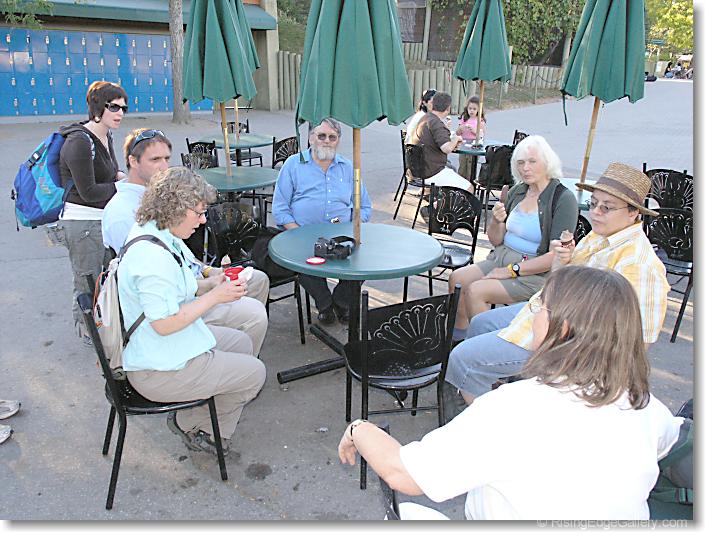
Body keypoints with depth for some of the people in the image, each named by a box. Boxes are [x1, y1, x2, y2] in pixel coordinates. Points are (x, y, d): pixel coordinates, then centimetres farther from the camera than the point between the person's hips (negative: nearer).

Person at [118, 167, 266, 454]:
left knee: (242, 342, 21)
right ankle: (192, 425, 18)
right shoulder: (153, 256, -30)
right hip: (159, 370, -11)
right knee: (254, 372, -1)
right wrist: (215, 296, -21)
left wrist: (211, 283, 1)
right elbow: (164, 323, -28)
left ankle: (190, 419, 28)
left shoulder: (151, 233, 4)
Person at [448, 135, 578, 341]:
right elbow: (496, 241, 12)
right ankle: (458, 336, 4)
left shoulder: (563, 198, -12)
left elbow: (557, 256, -18)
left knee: (476, 290, -23)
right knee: (457, 278, -11)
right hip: (501, 258, 7)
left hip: (536, 273, -7)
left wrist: (512, 270, -17)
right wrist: (496, 221, -10)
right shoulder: (517, 191, 8)